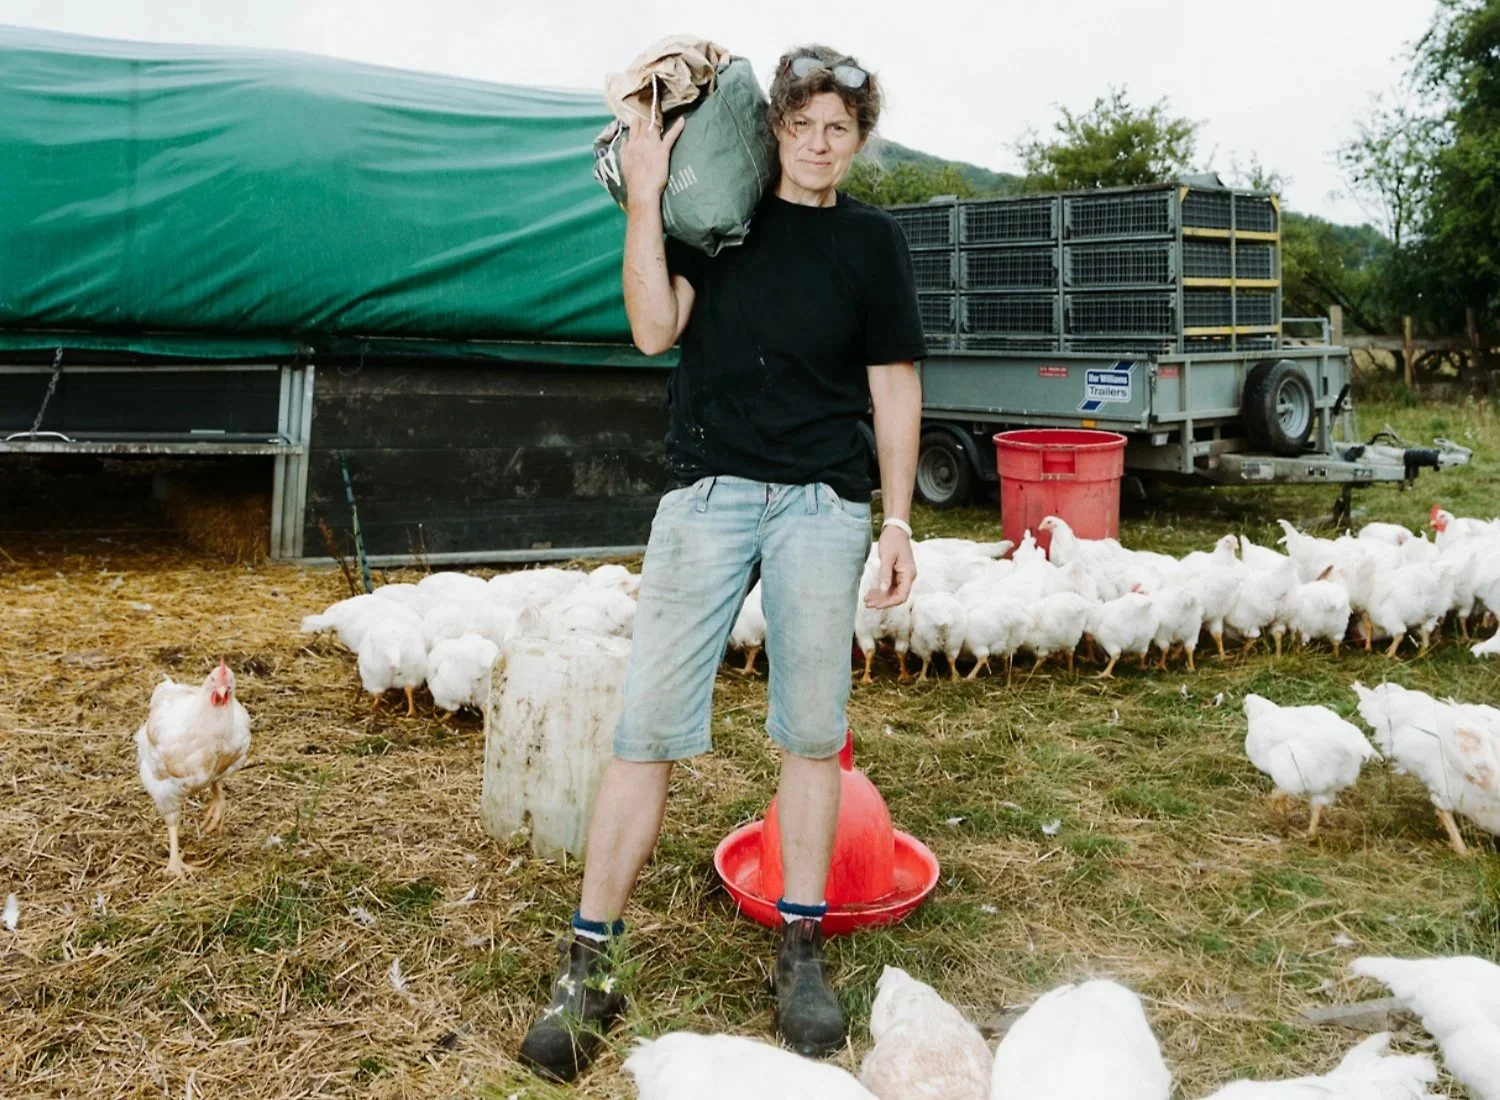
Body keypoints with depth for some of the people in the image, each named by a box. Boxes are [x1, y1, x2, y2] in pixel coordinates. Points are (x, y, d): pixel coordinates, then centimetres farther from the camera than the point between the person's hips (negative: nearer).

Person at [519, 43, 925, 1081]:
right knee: (649, 724, -4)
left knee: (814, 731, 5)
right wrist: (645, 197, -7)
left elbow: (895, 384, 8)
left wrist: (898, 521, 3)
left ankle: (802, 946, 19)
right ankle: (590, 961, 5)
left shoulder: (873, 239, 10)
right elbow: (655, 328, -1)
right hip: (709, 490, 0)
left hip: (823, 504, 1)